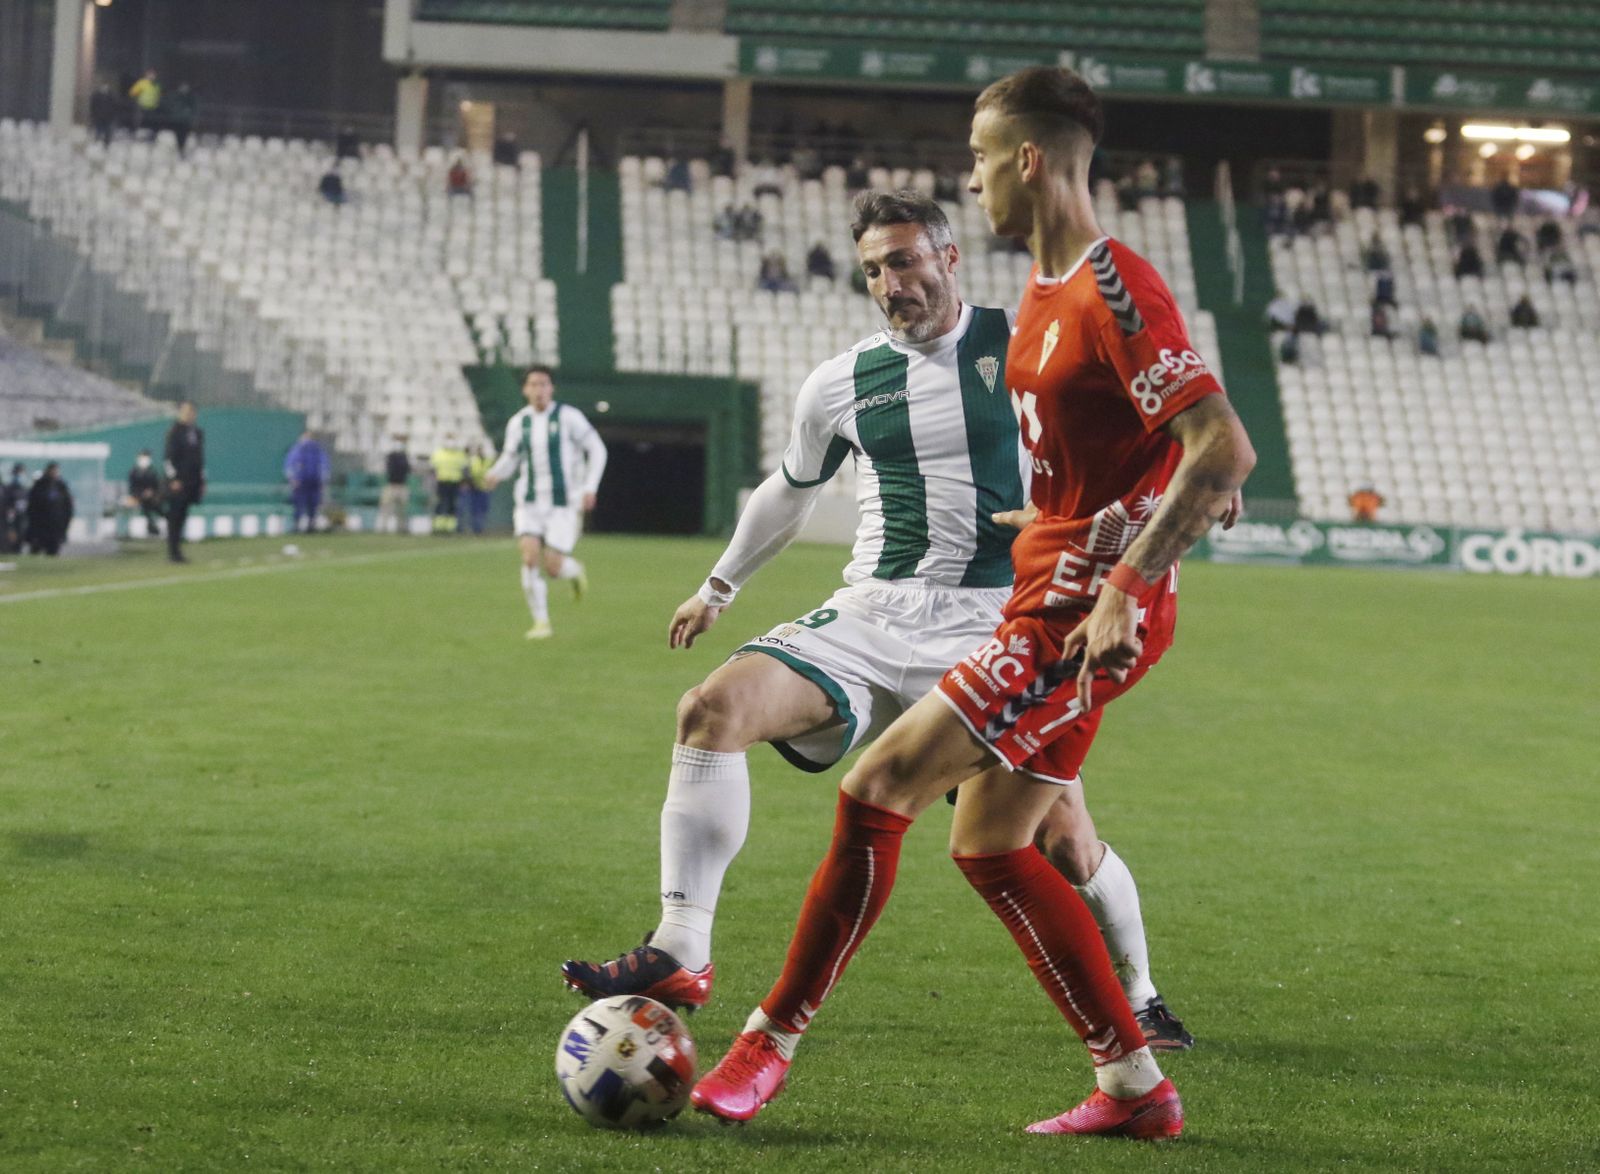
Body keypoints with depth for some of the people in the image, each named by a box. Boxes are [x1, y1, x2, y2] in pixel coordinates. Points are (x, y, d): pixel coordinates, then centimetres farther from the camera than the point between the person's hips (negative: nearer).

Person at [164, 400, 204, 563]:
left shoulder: (198, 432, 15)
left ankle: (177, 551, 11)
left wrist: (202, 481, 17)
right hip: (177, 482, -6)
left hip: (192, 481, 6)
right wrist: (174, 479, -15)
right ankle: (173, 551, -2)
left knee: (182, 517, 8)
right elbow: (168, 458, -9)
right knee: (174, 517, -5)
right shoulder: (174, 432, -6)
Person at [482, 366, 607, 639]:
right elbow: (510, 457, 16)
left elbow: (597, 449, -1)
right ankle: (541, 622, -5)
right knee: (530, 558, -17)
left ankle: (575, 571, 30)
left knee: (553, 568, -9)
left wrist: (590, 487, -12)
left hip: (563, 505, -3)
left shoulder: (568, 417, -7)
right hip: (530, 503, 3)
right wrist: (495, 474, -6)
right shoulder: (518, 422, 4)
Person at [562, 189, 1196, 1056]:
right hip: (870, 616, 3)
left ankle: (1138, 1001, 18)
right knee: (712, 708, -22)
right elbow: (791, 490, 27)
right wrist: (720, 586, 39)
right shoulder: (841, 384, 10)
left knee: (1063, 844, -12)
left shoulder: (1024, 346, 1)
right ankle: (679, 956, -21)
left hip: (991, 626, -2)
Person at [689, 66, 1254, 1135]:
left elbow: (1225, 448, -24)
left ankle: (773, 1040, 1)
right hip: (1047, 594, 10)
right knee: (987, 845, 11)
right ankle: (1137, 1088, 16)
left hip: (1086, 612, -10)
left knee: (879, 788, -11)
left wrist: (1128, 584, -26)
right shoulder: (1045, 291, 13)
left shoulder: (1117, 292, -18)